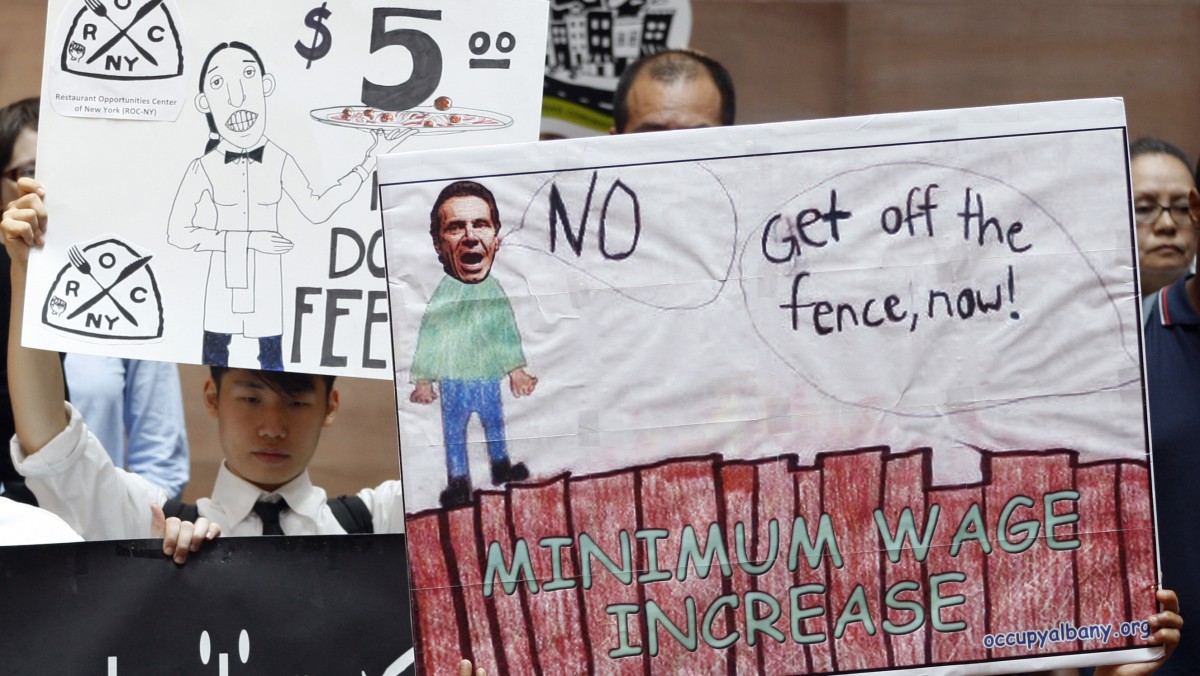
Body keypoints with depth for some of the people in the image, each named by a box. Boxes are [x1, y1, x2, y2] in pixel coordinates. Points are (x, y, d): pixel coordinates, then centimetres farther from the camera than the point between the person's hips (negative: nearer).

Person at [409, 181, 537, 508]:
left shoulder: (495, 290, -7)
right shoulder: (443, 293, -18)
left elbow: (508, 332, 5)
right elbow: (428, 337, -11)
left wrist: (516, 370, 7)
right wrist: (423, 380, -10)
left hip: (489, 375, 4)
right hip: (453, 379, -4)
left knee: (495, 423, 21)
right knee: (454, 432, 8)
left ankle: (501, 466, 42)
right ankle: (458, 481, 20)